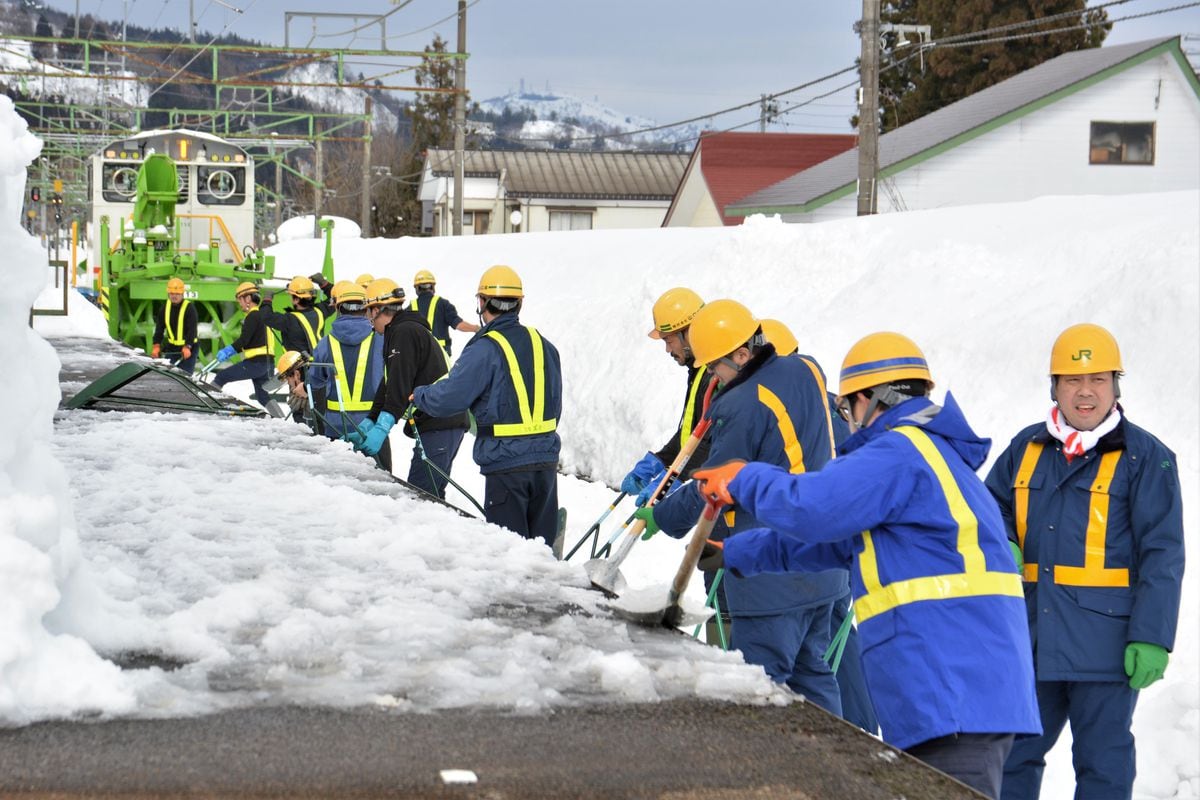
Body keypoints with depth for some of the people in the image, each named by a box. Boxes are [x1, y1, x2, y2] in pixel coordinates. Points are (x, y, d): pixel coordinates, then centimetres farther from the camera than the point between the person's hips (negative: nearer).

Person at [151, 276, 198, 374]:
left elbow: (192, 329, -22)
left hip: (189, 347, -6)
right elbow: (160, 327, 2)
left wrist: (187, 347, -34)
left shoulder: (189, 308, -15)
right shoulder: (166, 306, 3)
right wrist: (156, 345, -9)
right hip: (171, 346, 6)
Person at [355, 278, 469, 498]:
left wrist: (382, 427, -23)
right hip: (450, 423, 11)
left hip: (438, 426, -11)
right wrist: (367, 426, 17)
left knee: (418, 495, -16)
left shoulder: (404, 332, -9)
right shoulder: (413, 329, 25)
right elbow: (388, 386, 23)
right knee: (432, 494, 12)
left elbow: (400, 387, -19)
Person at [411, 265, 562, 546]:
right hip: (546, 458, 6)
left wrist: (419, 395, 8)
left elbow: (447, 399, -13)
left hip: (506, 462, -6)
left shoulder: (485, 350, -13)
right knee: (542, 545, 14)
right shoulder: (544, 345, 8)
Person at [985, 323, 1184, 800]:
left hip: (1105, 641, -5)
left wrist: (1152, 638, -15)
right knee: (1011, 756, 13)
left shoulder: (1145, 457, -4)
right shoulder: (1028, 447, 10)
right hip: (1030, 635, 5)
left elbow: (1162, 556, -7)